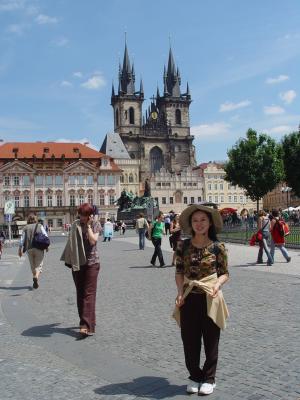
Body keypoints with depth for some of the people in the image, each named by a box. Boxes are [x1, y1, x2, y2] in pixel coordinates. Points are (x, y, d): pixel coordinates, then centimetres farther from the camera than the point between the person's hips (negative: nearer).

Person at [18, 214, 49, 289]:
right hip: (39, 248, -2)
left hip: (29, 249, 2)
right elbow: (45, 236, -3)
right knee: (39, 265, 1)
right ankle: (36, 277, -25)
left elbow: (22, 239, 4)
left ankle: (35, 281, 20)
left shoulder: (26, 228, 8)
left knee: (33, 266, 15)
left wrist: (20, 249, 7)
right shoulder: (40, 226, 4)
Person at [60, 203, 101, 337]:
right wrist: (69, 260, 7)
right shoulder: (75, 224, 6)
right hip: (77, 263, 5)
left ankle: (87, 326, -15)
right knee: (80, 293, 12)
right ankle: (85, 321, 25)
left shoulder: (95, 224, -2)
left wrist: (88, 225, -13)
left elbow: (93, 240, -17)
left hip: (91, 262, -4)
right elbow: (71, 242, 11)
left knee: (89, 293, -10)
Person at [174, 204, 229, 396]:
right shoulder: (183, 246, 0)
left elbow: (225, 273, 0)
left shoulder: (218, 247, -6)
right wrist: (180, 292, -9)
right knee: (190, 341, 10)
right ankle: (194, 376, 31)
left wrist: (217, 285, -19)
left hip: (210, 299, -2)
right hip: (189, 299, 2)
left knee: (211, 340, 11)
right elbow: (179, 272, 5)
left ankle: (209, 378, 30)